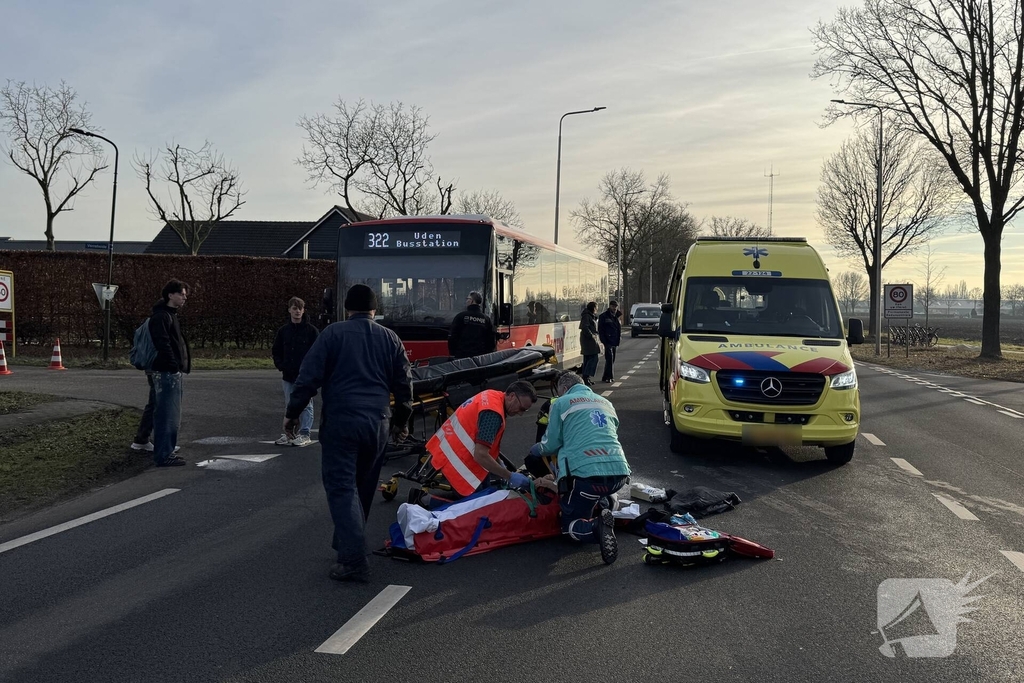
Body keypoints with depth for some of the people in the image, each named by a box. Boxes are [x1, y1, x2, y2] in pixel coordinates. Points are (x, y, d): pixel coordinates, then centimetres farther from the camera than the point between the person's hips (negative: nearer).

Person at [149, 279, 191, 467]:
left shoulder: (171, 315, 21)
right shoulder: (161, 316, -11)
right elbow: (163, 344, -21)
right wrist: (174, 366, -23)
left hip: (175, 372, 11)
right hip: (167, 373, -11)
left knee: (172, 416, 15)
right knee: (167, 415, -8)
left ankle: (166, 452, 22)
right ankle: (164, 456, -6)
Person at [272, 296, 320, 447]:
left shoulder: (311, 330, -4)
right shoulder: (283, 331, 9)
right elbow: (276, 351, 16)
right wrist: (280, 365, 1)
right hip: (288, 376, 5)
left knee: (305, 405, 0)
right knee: (290, 406, 12)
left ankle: (304, 435, 6)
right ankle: (289, 433, 21)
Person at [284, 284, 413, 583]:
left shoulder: (333, 334, -1)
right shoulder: (390, 338, 10)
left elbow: (309, 376, -6)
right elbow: (403, 384, 14)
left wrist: (293, 413, 3)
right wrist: (402, 420, 26)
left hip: (340, 421, -4)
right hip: (377, 423, 4)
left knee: (342, 487, -4)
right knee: (363, 488, 18)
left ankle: (353, 560, -14)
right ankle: (347, 543, 31)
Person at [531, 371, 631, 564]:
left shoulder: (561, 403, 8)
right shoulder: (606, 403, 26)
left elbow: (551, 445, 9)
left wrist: (535, 450, 34)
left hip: (587, 473, -6)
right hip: (619, 473, 6)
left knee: (570, 525, 13)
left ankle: (596, 527, -19)